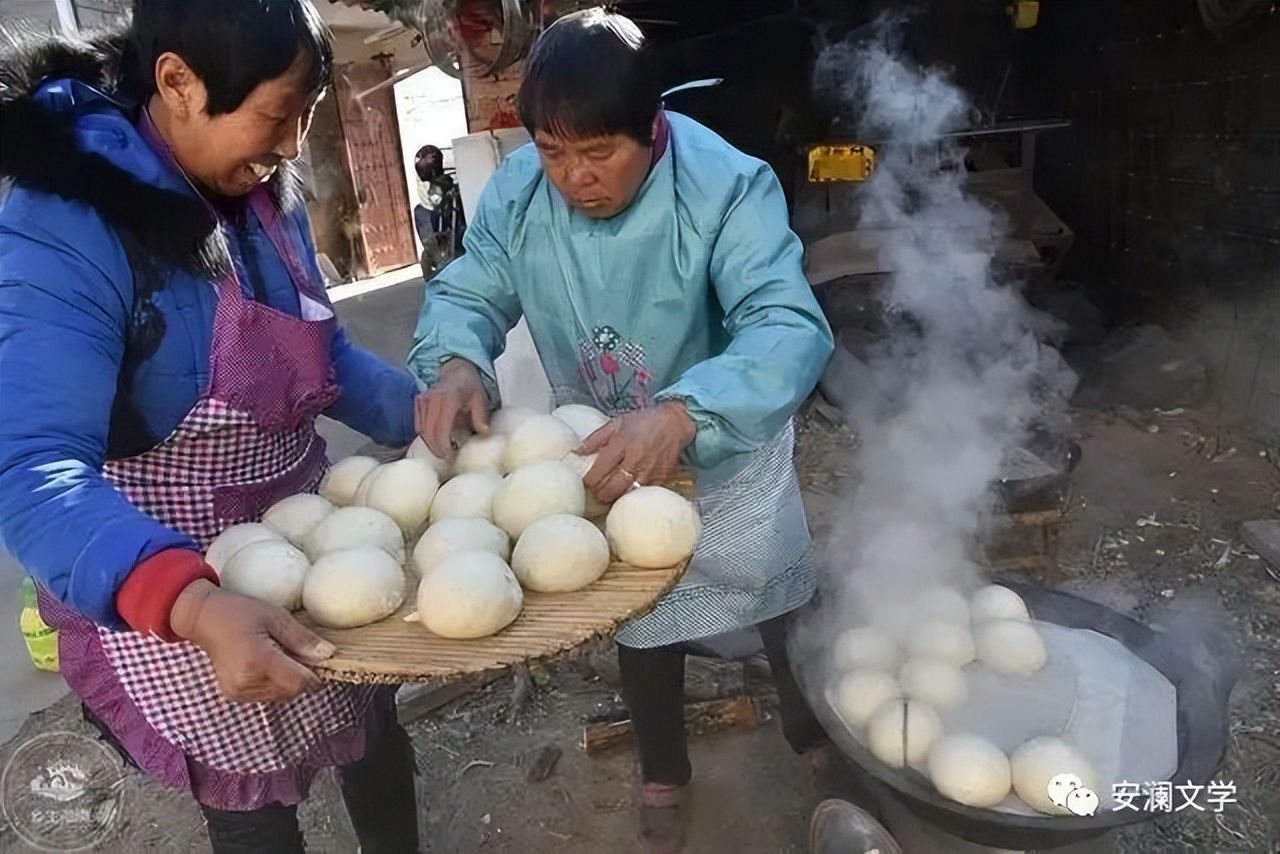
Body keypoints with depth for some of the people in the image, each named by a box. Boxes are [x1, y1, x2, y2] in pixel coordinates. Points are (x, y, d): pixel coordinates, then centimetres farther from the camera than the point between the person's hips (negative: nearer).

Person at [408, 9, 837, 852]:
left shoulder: (729, 187, -30)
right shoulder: (517, 190, -17)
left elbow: (788, 328, -41)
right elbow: (467, 294, -11)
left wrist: (682, 413, -59)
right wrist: (457, 364, -36)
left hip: (727, 455, -2)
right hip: (604, 459, 3)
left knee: (782, 608, 21)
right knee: (642, 622, 23)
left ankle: (813, 733, 55)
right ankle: (665, 772, 52)